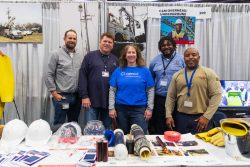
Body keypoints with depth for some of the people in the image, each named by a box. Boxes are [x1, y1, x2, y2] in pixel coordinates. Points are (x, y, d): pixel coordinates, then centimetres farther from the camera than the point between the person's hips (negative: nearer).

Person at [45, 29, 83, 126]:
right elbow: (49, 75, -5)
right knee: (59, 125, 4)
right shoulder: (57, 54, -3)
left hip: (76, 96, 4)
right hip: (61, 96, -4)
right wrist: (54, 92, -10)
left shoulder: (80, 56, 9)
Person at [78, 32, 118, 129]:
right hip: (92, 101, -3)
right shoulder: (90, 56, 2)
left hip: (109, 102, 3)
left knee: (107, 129, 13)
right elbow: (82, 76, -4)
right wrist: (84, 96, -10)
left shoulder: (115, 60, 11)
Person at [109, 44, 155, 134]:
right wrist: (111, 108, -3)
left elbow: (150, 90, 2)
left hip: (139, 108, -1)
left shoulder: (144, 71, 1)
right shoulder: (118, 71, 3)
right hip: (121, 108, 1)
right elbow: (112, 90, 3)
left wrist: (149, 108, -4)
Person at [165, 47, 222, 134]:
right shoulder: (177, 75, 8)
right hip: (181, 117, 3)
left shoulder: (208, 73, -2)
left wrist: (206, 116, -12)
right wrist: (168, 115, 1)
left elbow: (216, 95, -7)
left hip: (201, 118, -2)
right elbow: (170, 96, 9)